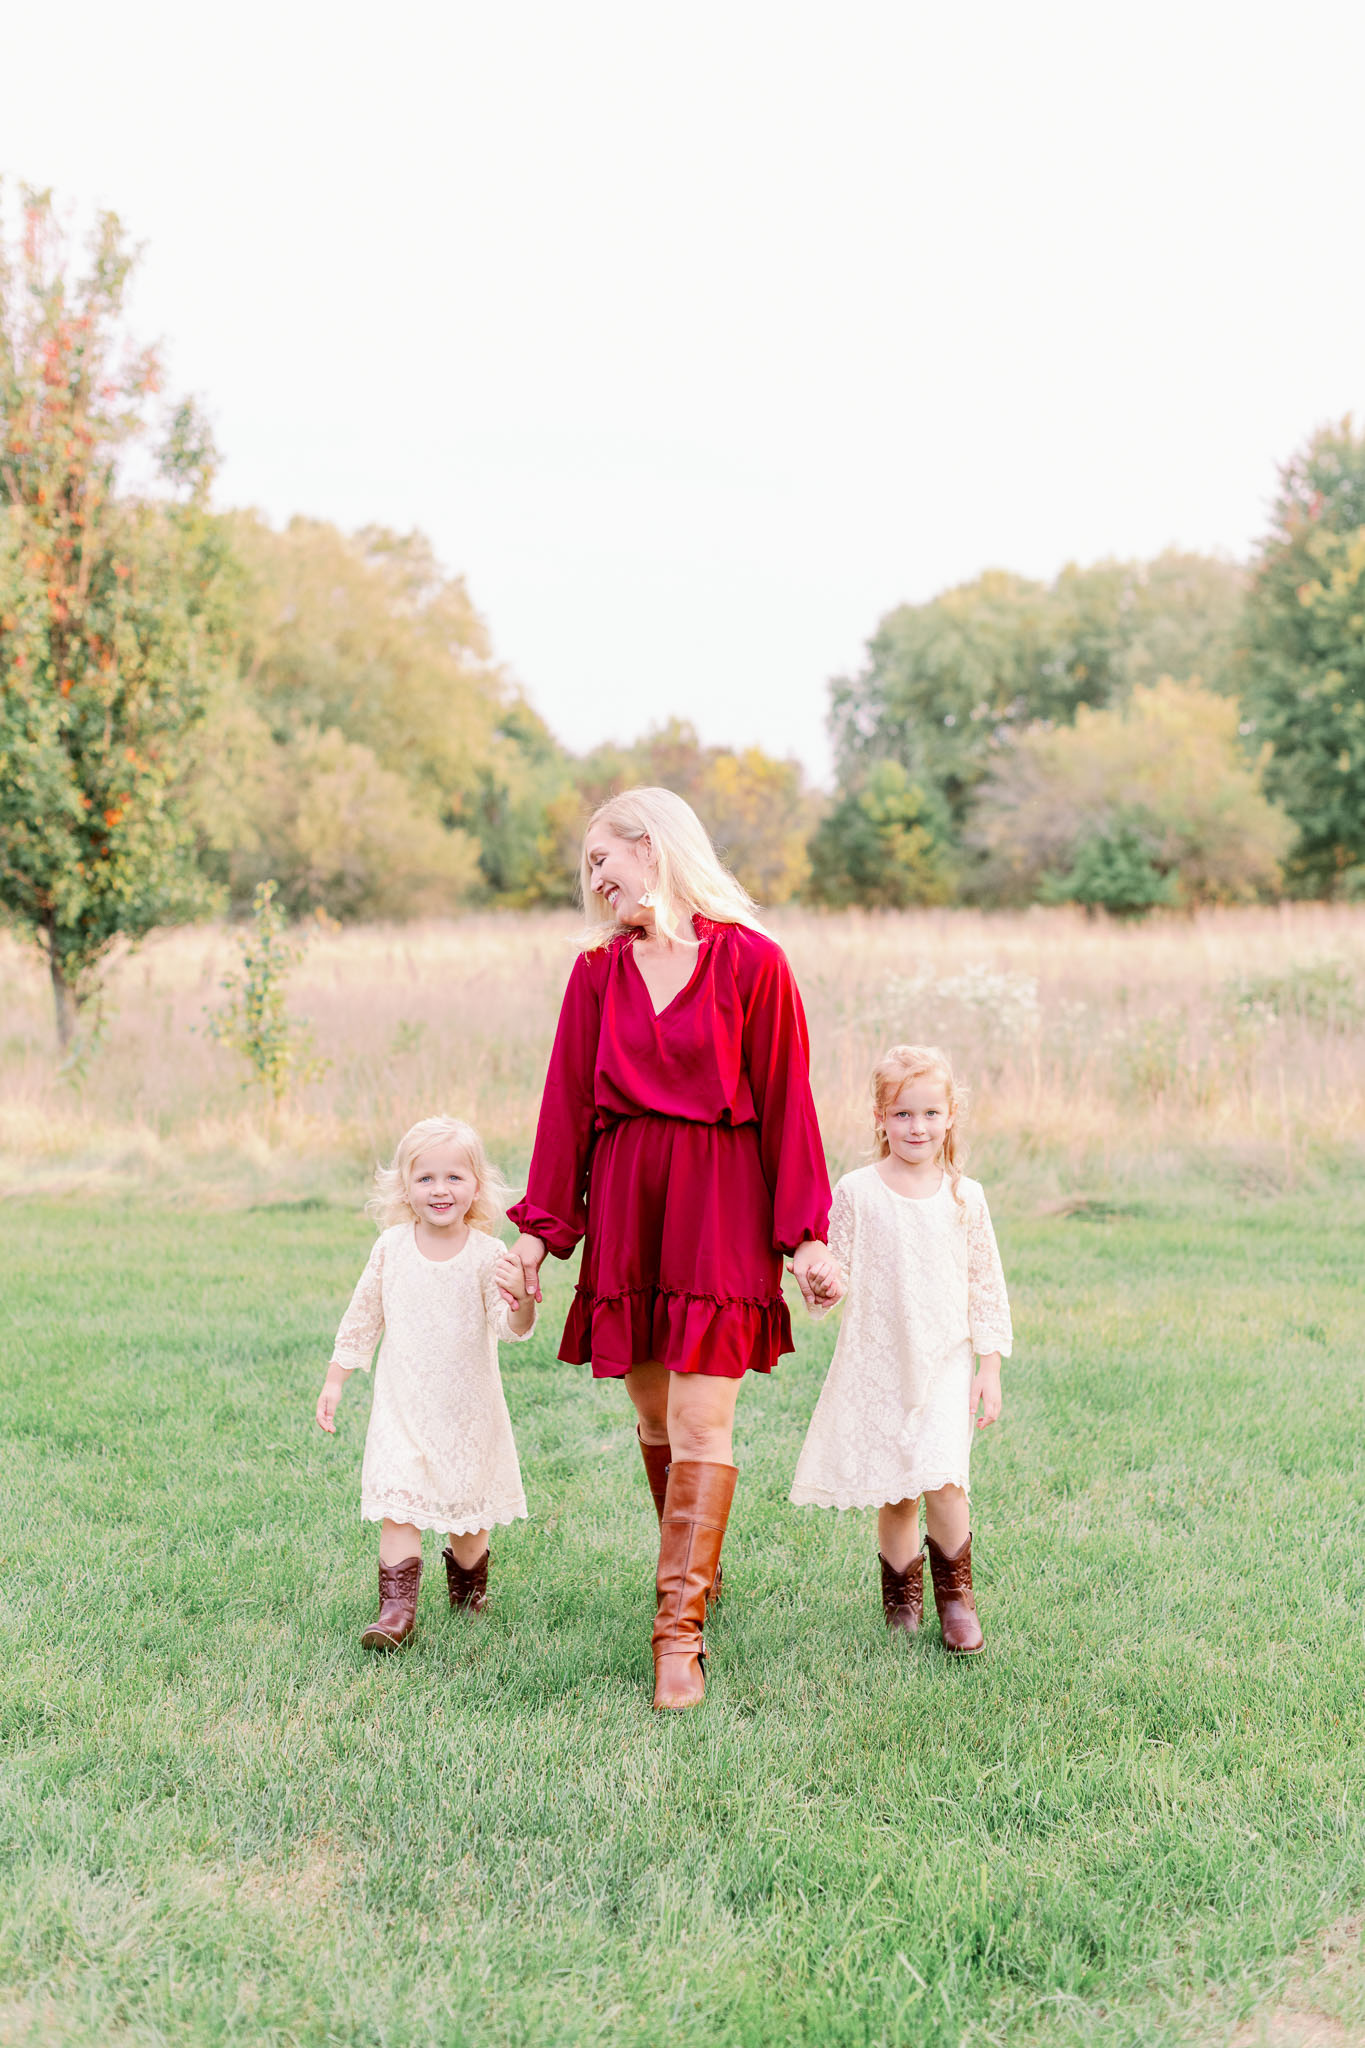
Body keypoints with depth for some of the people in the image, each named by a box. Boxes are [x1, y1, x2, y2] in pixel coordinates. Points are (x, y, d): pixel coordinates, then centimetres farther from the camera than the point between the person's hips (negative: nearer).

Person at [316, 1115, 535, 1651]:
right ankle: (397, 1608, -7)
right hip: (402, 1406, 1)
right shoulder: (391, 1247, -2)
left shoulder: (487, 1254, -10)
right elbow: (363, 1316, 9)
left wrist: (520, 1296, -42)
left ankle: (468, 1584, 35)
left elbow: (515, 1327, -20)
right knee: (398, 1505, -10)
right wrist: (334, 1381, 10)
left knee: (468, 1508, 9)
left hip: (468, 1410, -1)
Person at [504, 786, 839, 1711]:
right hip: (624, 1202, 4)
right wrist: (538, 1227, 7)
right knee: (656, 1421, 9)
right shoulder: (598, 971, 8)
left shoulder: (751, 961, -4)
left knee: (701, 1425, -8)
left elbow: (786, 1101, -3)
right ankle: (699, 1574, 30)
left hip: (719, 1209, -4)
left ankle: (680, 1632, -4)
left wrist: (805, 1233, -5)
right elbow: (568, 1102, 10)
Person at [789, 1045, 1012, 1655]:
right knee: (895, 1492, 5)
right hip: (876, 1364, 0)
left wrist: (990, 1369, 4)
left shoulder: (965, 1197, 2)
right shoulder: (856, 1193, -3)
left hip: (945, 1362, 0)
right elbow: (833, 1270, 1)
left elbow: (987, 1288, 7)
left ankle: (955, 1592, 7)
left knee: (942, 1482, -14)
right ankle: (900, 1584, 28)